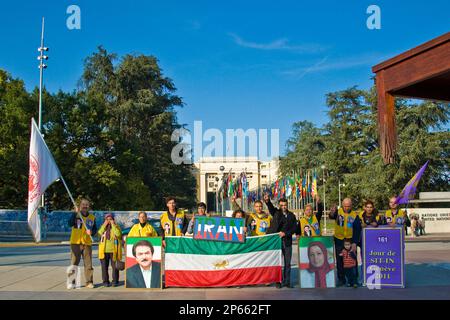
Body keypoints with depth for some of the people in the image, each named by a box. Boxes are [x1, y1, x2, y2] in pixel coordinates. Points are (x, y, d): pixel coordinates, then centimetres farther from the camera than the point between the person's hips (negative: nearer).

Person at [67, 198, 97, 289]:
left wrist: (91, 232, -7)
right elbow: (70, 224, -18)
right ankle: (71, 282, 9)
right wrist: (75, 212, -25)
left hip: (87, 243, 2)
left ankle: (89, 282, 11)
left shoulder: (92, 217, 10)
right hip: (75, 242, -2)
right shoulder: (76, 215, 1)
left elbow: (95, 229, 15)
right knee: (74, 263, 0)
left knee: (88, 264, 4)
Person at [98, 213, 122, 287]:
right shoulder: (103, 227, 14)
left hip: (114, 250, -3)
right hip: (104, 250, 3)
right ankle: (105, 281, 14)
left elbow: (118, 234, -16)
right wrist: (104, 225, -8)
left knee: (115, 266, 0)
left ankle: (115, 281, 10)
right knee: (104, 266, 4)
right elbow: (99, 234, -5)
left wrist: (113, 225, -13)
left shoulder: (116, 226, 4)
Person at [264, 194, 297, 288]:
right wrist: (267, 201, -35)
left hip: (287, 241, 2)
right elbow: (270, 207, -14)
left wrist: (285, 233, -9)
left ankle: (287, 281, 15)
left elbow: (294, 228, 5)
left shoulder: (291, 215, 11)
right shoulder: (276, 213, 5)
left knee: (287, 263, 6)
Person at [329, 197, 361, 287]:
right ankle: (341, 279, 20)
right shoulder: (338, 212, -2)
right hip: (339, 240, 1)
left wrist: (354, 243, -12)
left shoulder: (355, 215, -2)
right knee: (339, 261, 8)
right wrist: (332, 214, -50)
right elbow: (332, 216, -25)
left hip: (350, 240, -1)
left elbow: (357, 230, -4)